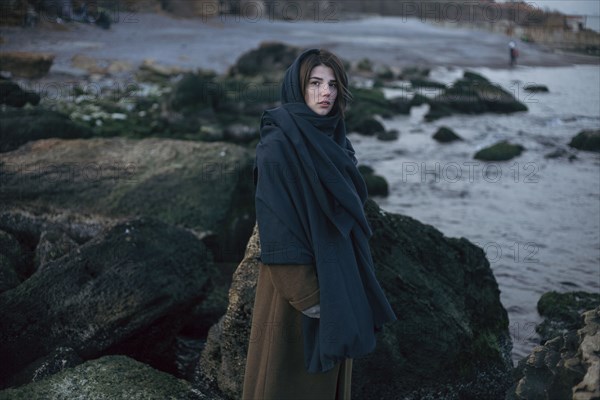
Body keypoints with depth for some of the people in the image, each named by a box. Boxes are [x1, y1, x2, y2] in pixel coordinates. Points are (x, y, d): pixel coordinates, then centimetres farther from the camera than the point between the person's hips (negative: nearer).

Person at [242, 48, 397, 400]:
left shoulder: (332, 140, 9)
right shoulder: (278, 143, -16)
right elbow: (275, 220, -20)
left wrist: (348, 281, 14)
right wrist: (303, 289, -22)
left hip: (336, 274, 8)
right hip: (298, 275, -8)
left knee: (328, 371, 17)